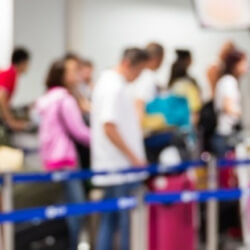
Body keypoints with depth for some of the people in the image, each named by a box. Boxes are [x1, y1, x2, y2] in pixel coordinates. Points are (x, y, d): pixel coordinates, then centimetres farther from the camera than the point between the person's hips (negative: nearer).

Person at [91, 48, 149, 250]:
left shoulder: (110, 82, 15)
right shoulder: (114, 88, -16)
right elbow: (109, 127, -22)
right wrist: (134, 158, -18)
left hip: (114, 167, 10)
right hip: (121, 167, -10)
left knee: (111, 219, 12)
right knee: (128, 219, -4)